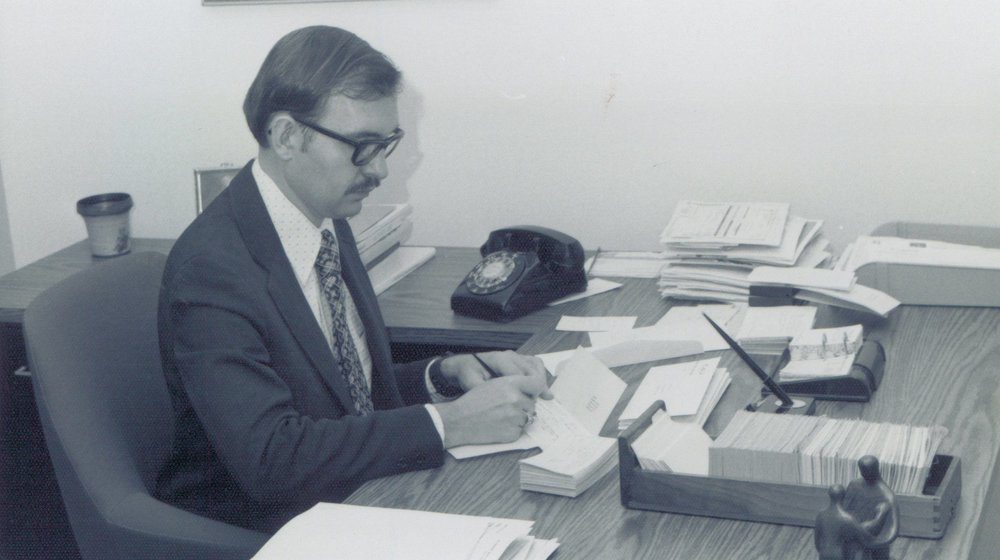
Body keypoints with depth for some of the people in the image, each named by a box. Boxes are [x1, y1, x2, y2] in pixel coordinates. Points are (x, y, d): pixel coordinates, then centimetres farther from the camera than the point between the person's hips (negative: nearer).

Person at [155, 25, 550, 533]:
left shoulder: (327, 223, 4)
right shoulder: (210, 268, -22)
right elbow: (269, 457, -30)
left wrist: (445, 374, -5)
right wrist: (449, 422, -27)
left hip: (360, 490, 8)